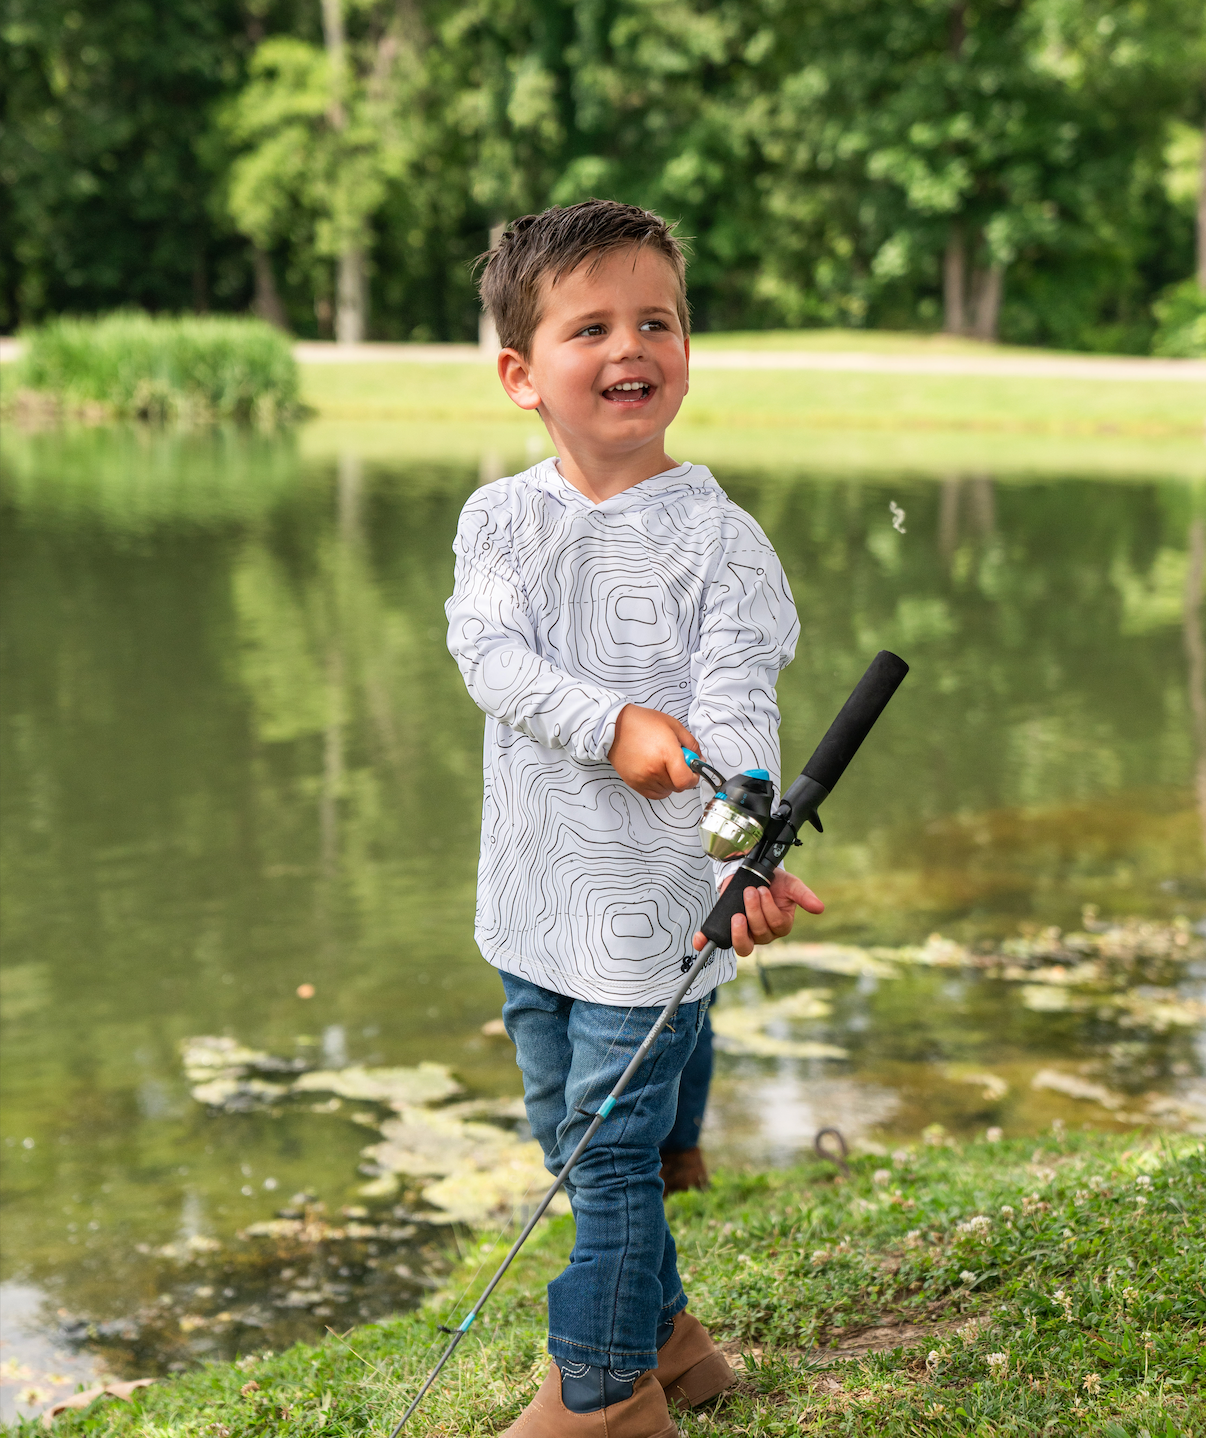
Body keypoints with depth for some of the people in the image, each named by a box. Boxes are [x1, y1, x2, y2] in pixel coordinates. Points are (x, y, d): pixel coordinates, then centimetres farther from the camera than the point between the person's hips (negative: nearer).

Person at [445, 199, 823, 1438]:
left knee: (609, 1149, 1)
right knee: (567, 1137, 18)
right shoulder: (499, 518, 1)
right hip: (535, 889, 5)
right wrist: (615, 724, -28)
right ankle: (662, 1335, 38)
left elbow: (739, 713, -19)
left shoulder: (717, 540, -10)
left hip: (653, 897, -5)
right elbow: (487, 650, -13)